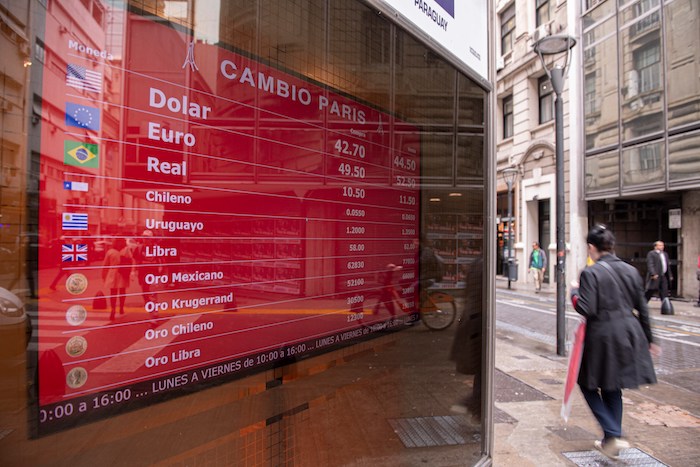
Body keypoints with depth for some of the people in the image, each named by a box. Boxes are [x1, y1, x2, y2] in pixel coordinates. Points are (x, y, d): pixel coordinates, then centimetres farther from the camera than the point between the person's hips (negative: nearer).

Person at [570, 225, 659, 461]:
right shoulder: (631, 270, 5)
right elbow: (642, 308, 11)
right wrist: (648, 339, 21)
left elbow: (587, 309, -19)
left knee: (588, 384, 12)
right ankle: (610, 442, 29)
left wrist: (574, 293, -1)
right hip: (629, 334, 7)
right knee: (612, 388, 19)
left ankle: (613, 435, 2)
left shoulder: (590, 273, -15)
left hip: (602, 336, -7)